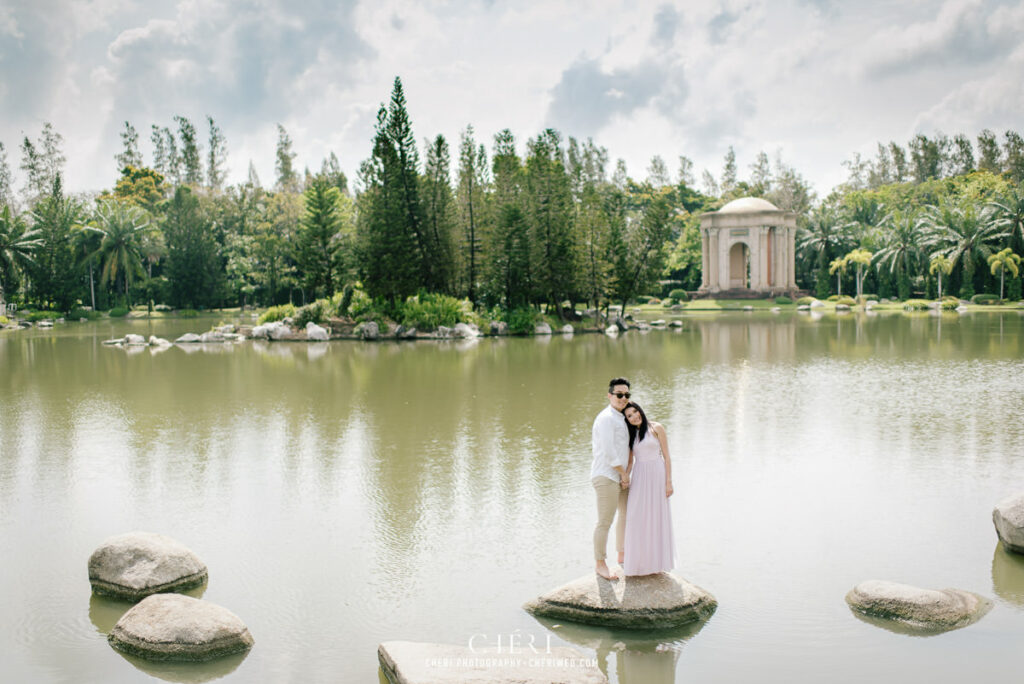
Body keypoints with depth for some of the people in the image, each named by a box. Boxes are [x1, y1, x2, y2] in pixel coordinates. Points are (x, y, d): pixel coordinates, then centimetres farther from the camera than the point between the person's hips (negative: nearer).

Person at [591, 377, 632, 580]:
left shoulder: (619, 418, 17)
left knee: (628, 514, 21)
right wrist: (624, 473, -11)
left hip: (620, 476, 10)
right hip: (606, 476, -10)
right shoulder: (607, 418, -14)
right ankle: (600, 564, 5)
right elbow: (608, 452, -20)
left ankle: (623, 556, 36)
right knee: (605, 521, -5)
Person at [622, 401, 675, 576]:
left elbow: (666, 457, -4)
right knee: (637, 519, 1)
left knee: (657, 517, 2)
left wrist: (669, 482, -10)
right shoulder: (631, 435, 12)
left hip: (657, 476, -4)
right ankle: (639, 560, 12)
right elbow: (630, 461, 12)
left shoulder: (656, 428, -2)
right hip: (639, 478, 4)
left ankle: (656, 560, 14)